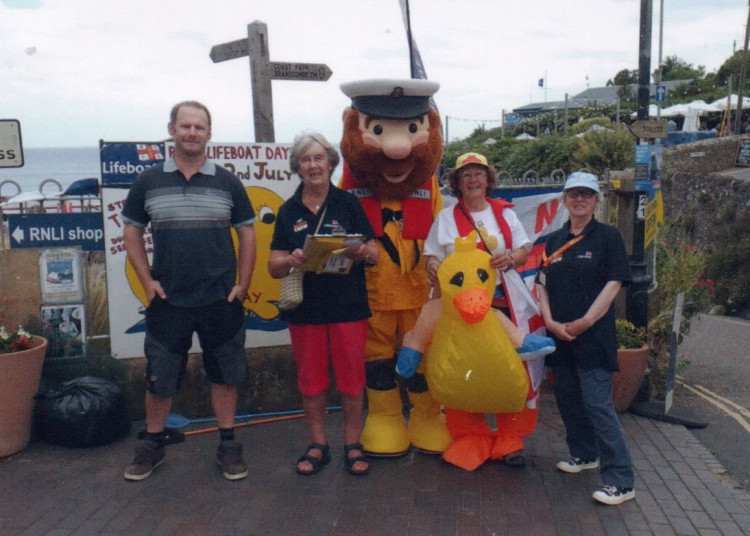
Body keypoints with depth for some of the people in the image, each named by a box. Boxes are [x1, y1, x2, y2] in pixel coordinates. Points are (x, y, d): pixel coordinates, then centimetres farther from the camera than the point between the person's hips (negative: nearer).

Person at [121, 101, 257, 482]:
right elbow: (132, 234, 8)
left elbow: (247, 235, 5)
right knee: (159, 378, 11)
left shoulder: (227, 183, 2)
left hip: (221, 301, 0)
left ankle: (227, 443, 25)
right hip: (167, 302, 1)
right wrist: (147, 281, -2)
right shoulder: (148, 182, 3)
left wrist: (242, 285, -2)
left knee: (225, 374, 10)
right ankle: (153, 443, 30)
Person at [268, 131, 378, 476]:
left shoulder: (348, 203, 3)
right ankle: (317, 444, 24)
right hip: (305, 307, 2)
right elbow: (274, 266, 4)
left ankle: (352, 444, 19)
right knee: (311, 378, 10)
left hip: (348, 306, -2)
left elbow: (374, 254, 2)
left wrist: (362, 252, -22)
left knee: (351, 376, 4)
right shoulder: (288, 211, 8)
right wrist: (291, 260, -18)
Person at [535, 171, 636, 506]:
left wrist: (585, 322, -15)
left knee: (597, 404, -9)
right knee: (567, 398, 14)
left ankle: (621, 481, -3)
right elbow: (542, 283, 9)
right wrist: (550, 321, -6)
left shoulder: (608, 236, -2)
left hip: (593, 335, -6)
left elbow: (614, 284, -9)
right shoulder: (555, 240, 13)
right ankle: (584, 455, 35)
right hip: (559, 334, 6)